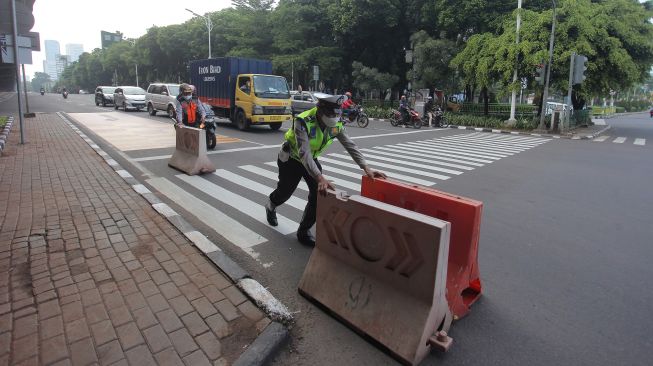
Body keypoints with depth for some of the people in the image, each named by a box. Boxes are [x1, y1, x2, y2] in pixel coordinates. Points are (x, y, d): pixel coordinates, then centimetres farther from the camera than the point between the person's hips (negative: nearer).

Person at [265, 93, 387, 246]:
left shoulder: (336, 124, -18)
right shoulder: (303, 121, -36)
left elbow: (350, 145, -17)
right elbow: (304, 153, -44)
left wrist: (366, 168, -28)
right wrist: (320, 178, -55)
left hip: (311, 159, 5)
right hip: (291, 159, -4)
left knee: (318, 194, -9)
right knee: (285, 191, 14)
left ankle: (304, 231, 8)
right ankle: (270, 207, 52)